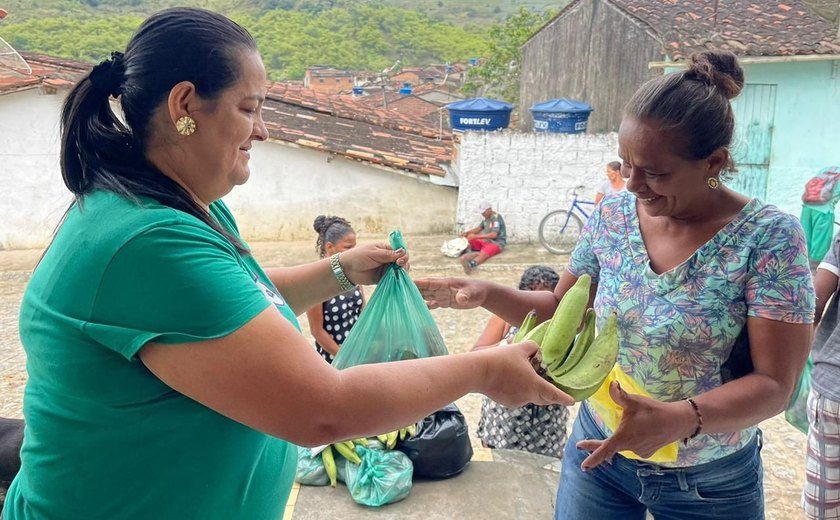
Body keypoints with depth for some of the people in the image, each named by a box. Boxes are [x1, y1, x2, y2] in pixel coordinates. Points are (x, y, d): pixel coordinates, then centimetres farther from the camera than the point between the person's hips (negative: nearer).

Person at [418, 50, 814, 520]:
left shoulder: (768, 236, -19)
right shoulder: (613, 216, -8)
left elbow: (775, 384, -19)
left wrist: (681, 419, -37)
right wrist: (486, 294, -13)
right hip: (598, 449, 3)